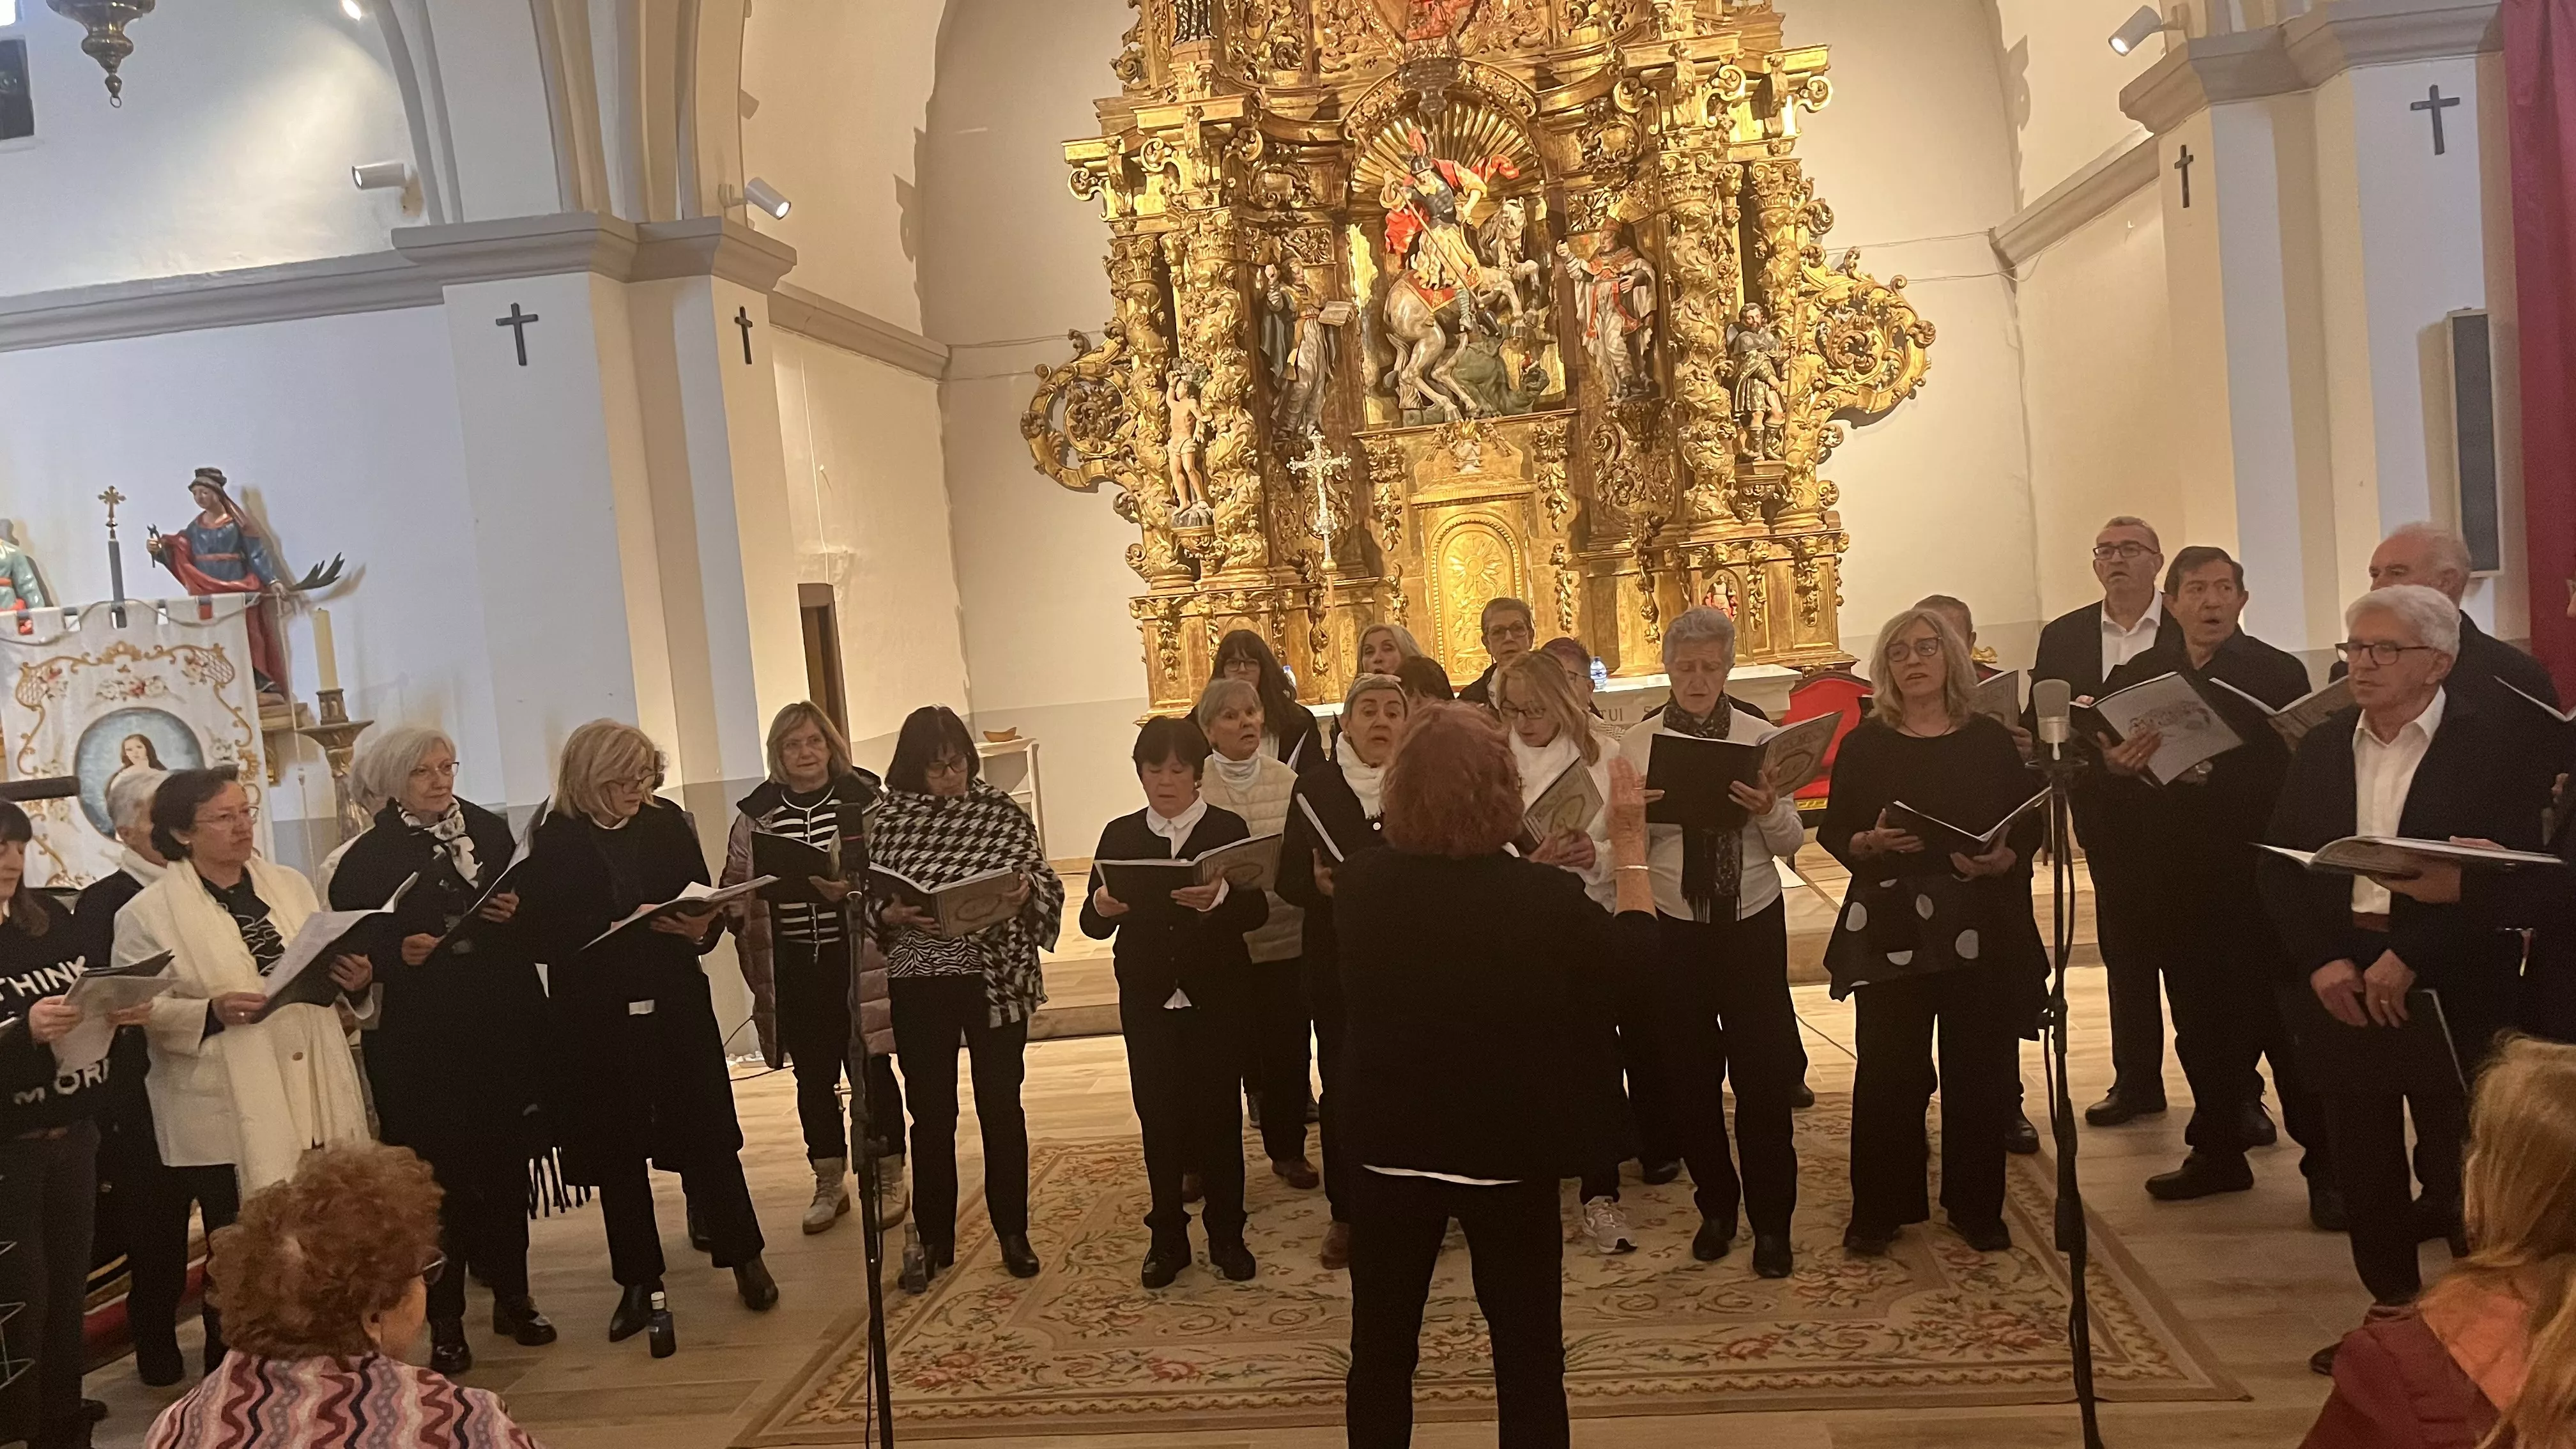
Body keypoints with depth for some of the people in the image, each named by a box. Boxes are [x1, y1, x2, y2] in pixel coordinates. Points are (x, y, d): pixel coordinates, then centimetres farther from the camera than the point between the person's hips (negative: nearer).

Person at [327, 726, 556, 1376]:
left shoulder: (491, 831, 8)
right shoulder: (366, 860, -2)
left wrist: (518, 913, -9)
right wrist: (399, 955, -21)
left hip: (503, 1032, 3)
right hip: (420, 1047, -3)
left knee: (507, 1168, 10)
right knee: (440, 1180, 1)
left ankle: (513, 1298, 25)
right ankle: (445, 1322, 13)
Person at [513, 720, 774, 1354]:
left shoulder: (667, 824, 3)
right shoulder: (555, 843, -5)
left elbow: (705, 902, 6)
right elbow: (542, 935, -12)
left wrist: (700, 928, -17)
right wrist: (634, 924, -21)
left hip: (676, 1008, 2)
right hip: (597, 1019, -1)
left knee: (705, 1134, 5)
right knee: (617, 1149, 8)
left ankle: (745, 1257, 22)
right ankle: (640, 1284, 21)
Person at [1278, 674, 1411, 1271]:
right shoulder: (1314, 789, 4)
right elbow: (1289, 880, 2)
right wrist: (1318, 883, -18)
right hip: (1339, 964, 1)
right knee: (1341, 1087, 4)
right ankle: (1347, 1213, 18)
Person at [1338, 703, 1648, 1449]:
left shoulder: (1359, 884, -12)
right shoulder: (1545, 897, -20)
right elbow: (1633, 946, 1)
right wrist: (1630, 839, 11)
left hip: (1392, 1141, 2)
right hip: (1509, 1146, -2)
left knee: (1381, 1347, 17)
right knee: (1528, 1350, 14)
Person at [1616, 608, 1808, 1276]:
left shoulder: (1760, 737, -1)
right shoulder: (1638, 745, -1)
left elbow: (1792, 842, -2)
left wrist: (1770, 811, -23)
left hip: (1754, 924, -1)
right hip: (1674, 927, 1)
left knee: (1765, 1072, 3)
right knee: (1690, 1074, 11)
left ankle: (1771, 1221, 18)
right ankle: (1716, 1205, 31)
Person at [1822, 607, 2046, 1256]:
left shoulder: (1990, 740, 6)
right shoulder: (1863, 746, 4)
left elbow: (2029, 826, 6)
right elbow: (1832, 831, 3)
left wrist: (2002, 860, -14)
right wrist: (1870, 843, -17)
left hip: (1981, 928, 1)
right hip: (1890, 928, -1)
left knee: (1979, 1069, 4)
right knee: (1887, 1070, -1)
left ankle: (1977, 1207, 19)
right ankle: (1879, 1209, 11)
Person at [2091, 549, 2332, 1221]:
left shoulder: (2279, 673, -3)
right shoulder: (2137, 678, 8)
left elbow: (2293, 775, -13)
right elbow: (2110, 788, 5)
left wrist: (2208, 773, -23)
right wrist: (2118, 767, -17)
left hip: (2260, 878, -4)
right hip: (2182, 881, 4)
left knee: (2286, 1023, 1)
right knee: (2200, 1026, 12)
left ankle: (2327, 1168, 12)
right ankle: (2220, 1151, 27)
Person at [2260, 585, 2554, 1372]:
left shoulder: (2493, 745, -6)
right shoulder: (2322, 747, 9)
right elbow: (2280, 867, 6)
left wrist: (2409, 958, -19)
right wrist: (2321, 961, -8)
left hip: (2453, 986, -5)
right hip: (2342, 978, 5)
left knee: (2460, 1160, 2)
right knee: (2362, 1157, 10)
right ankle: (2392, 1309, 25)